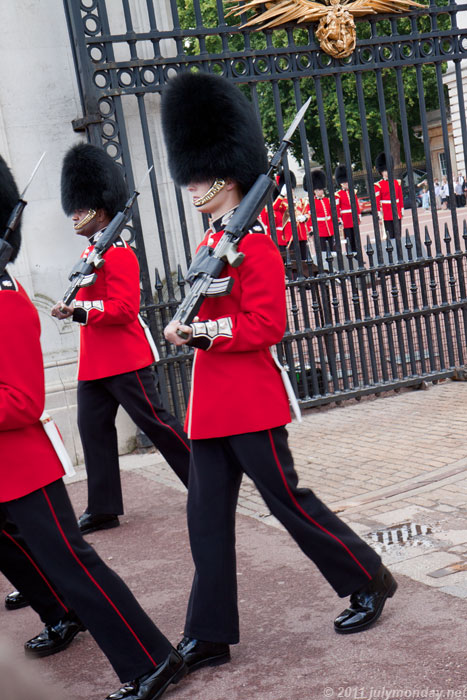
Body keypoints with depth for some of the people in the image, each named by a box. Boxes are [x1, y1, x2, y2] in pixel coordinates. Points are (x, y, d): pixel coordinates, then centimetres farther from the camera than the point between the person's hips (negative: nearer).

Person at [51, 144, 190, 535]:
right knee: (93, 428, 9)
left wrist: (76, 310, -27)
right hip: (94, 363, 10)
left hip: (125, 360, -10)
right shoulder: (91, 252, 15)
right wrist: (71, 308, 7)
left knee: (156, 422, -2)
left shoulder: (118, 253, -14)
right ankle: (103, 508, 17)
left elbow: (123, 309, -23)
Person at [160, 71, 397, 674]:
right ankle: (209, 635, 20)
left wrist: (200, 332, -23)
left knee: (288, 499, 3)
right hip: (211, 404, 9)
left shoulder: (253, 245, -13)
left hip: (250, 401, -9)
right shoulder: (210, 242, 14)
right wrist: (187, 326, 4)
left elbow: (266, 326, -20)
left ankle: (369, 581, 25)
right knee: (207, 517, 10)